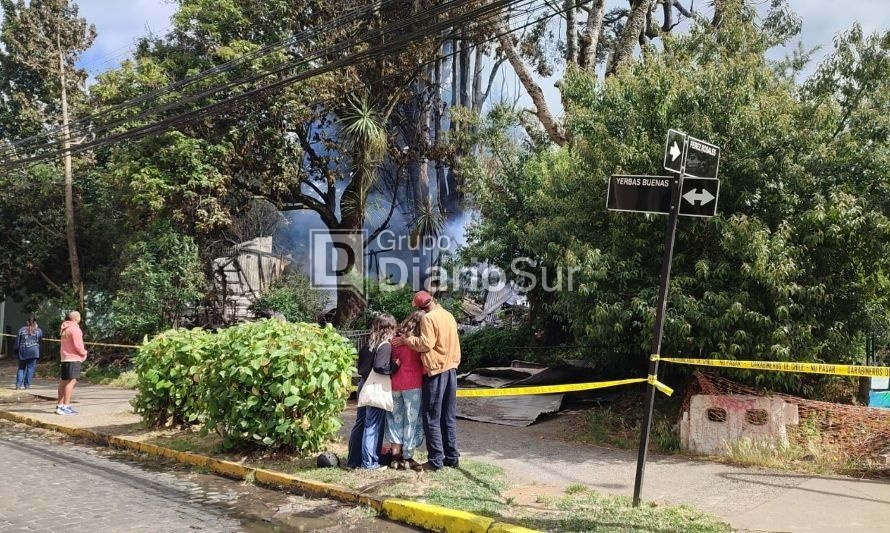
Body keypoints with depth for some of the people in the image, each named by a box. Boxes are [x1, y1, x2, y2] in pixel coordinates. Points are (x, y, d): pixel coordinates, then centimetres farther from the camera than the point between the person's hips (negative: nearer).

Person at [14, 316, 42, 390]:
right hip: (33, 351, -2)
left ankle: (18, 384, 5)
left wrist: (17, 349, 13)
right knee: (30, 368, 2)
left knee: (21, 368, 13)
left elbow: (17, 340, 5)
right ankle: (27, 384, 1)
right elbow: (41, 336, 21)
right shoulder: (38, 330, 1)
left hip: (22, 351, 2)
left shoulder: (22, 329, 5)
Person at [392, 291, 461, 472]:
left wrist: (405, 340, -11)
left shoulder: (428, 318, -13)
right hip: (451, 368, 8)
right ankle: (452, 457, 17)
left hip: (435, 370, -8)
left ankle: (436, 460, -1)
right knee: (449, 417, 13)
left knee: (432, 418, -2)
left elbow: (425, 343, -20)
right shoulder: (449, 315, 11)